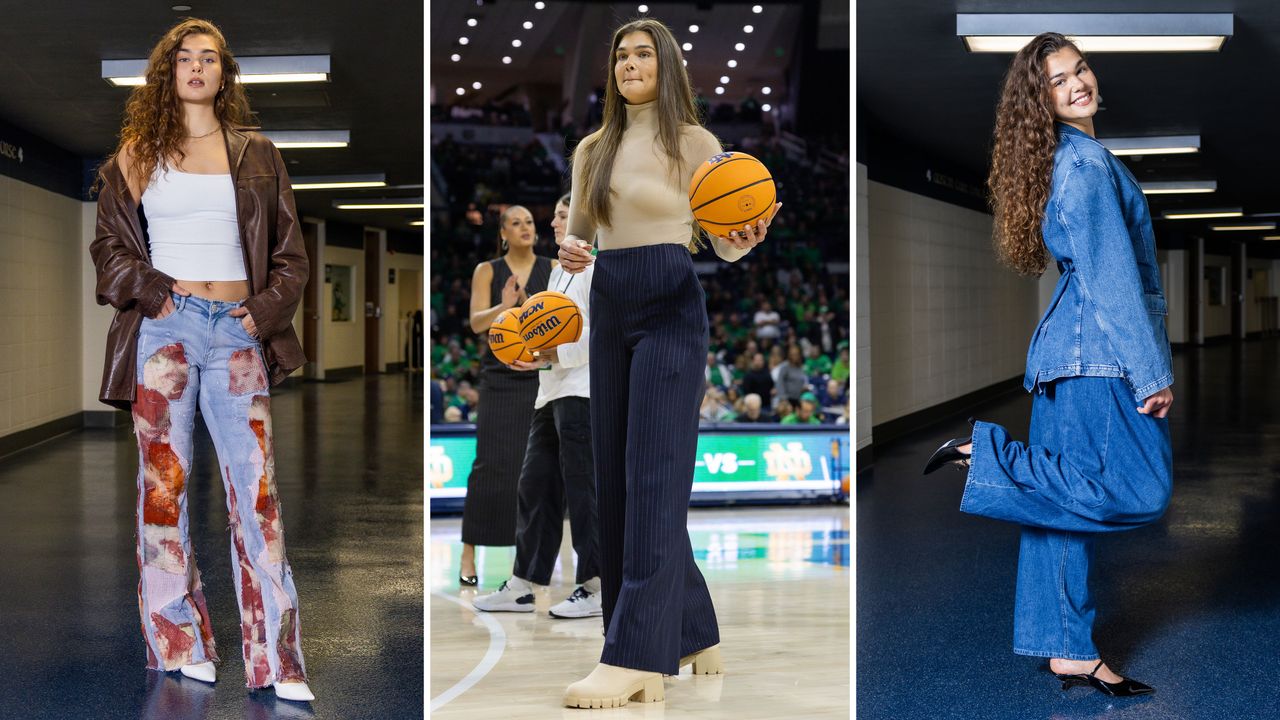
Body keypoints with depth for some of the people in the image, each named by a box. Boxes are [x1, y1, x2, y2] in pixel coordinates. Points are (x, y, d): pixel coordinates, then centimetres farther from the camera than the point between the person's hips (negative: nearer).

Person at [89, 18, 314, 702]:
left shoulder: (257, 155, 14)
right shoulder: (138, 153, 12)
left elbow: (290, 253, 14)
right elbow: (108, 243, 10)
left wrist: (266, 311, -1)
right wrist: (149, 291, -6)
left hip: (236, 335, 0)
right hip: (165, 328, 0)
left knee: (257, 490, -6)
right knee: (164, 483, 0)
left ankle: (277, 663, -6)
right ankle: (179, 644, 9)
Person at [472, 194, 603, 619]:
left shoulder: (596, 267, -7)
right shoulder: (561, 271, 23)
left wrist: (555, 355, -19)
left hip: (583, 392, -10)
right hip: (552, 393, 10)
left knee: (582, 489, -7)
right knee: (535, 487, 8)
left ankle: (596, 589, 0)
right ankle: (523, 587, 13)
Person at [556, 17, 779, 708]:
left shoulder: (695, 143, 1)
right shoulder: (592, 149, 15)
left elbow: (722, 240, 0)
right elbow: (578, 231, 20)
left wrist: (742, 243, -23)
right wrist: (570, 253, -3)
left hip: (670, 308, -6)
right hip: (608, 308, 6)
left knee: (652, 476, -13)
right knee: (615, 475, 5)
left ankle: (634, 658, -19)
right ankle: (690, 632, 17)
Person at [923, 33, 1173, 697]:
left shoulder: (1059, 158, 18)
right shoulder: (1087, 163, -13)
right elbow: (1113, 279, -17)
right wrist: (1152, 373, -16)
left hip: (1066, 350, 10)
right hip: (1101, 354, -10)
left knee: (1069, 498, 8)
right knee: (1137, 490, -12)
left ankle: (1069, 653, 13)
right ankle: (982, 458, -8)